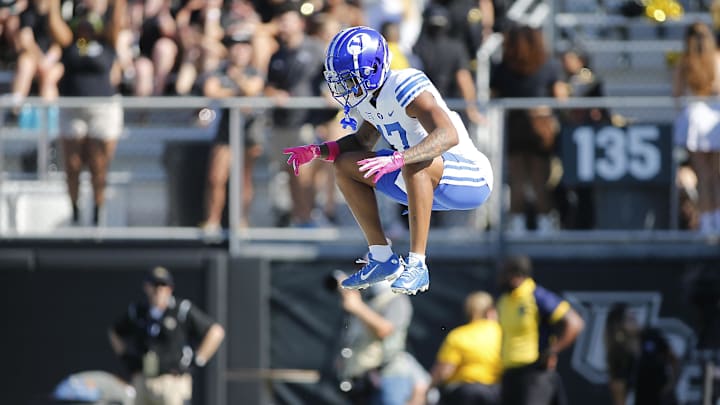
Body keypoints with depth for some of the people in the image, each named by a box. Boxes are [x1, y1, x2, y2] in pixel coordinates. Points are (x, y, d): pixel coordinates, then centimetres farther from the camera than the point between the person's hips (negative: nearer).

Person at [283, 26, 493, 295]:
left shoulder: (403, 87, -25)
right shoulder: (369, 97, 2)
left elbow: (448, 136, -38)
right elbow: (362, 141, 20)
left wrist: (398, 159, -50)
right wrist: (316, 151, 4)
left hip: (470, 181, -9)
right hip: (424, 185, 9)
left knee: (415, 163, -39)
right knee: (345, 167, 3)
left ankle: (417, 266, -32)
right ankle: (382, 259, 5)